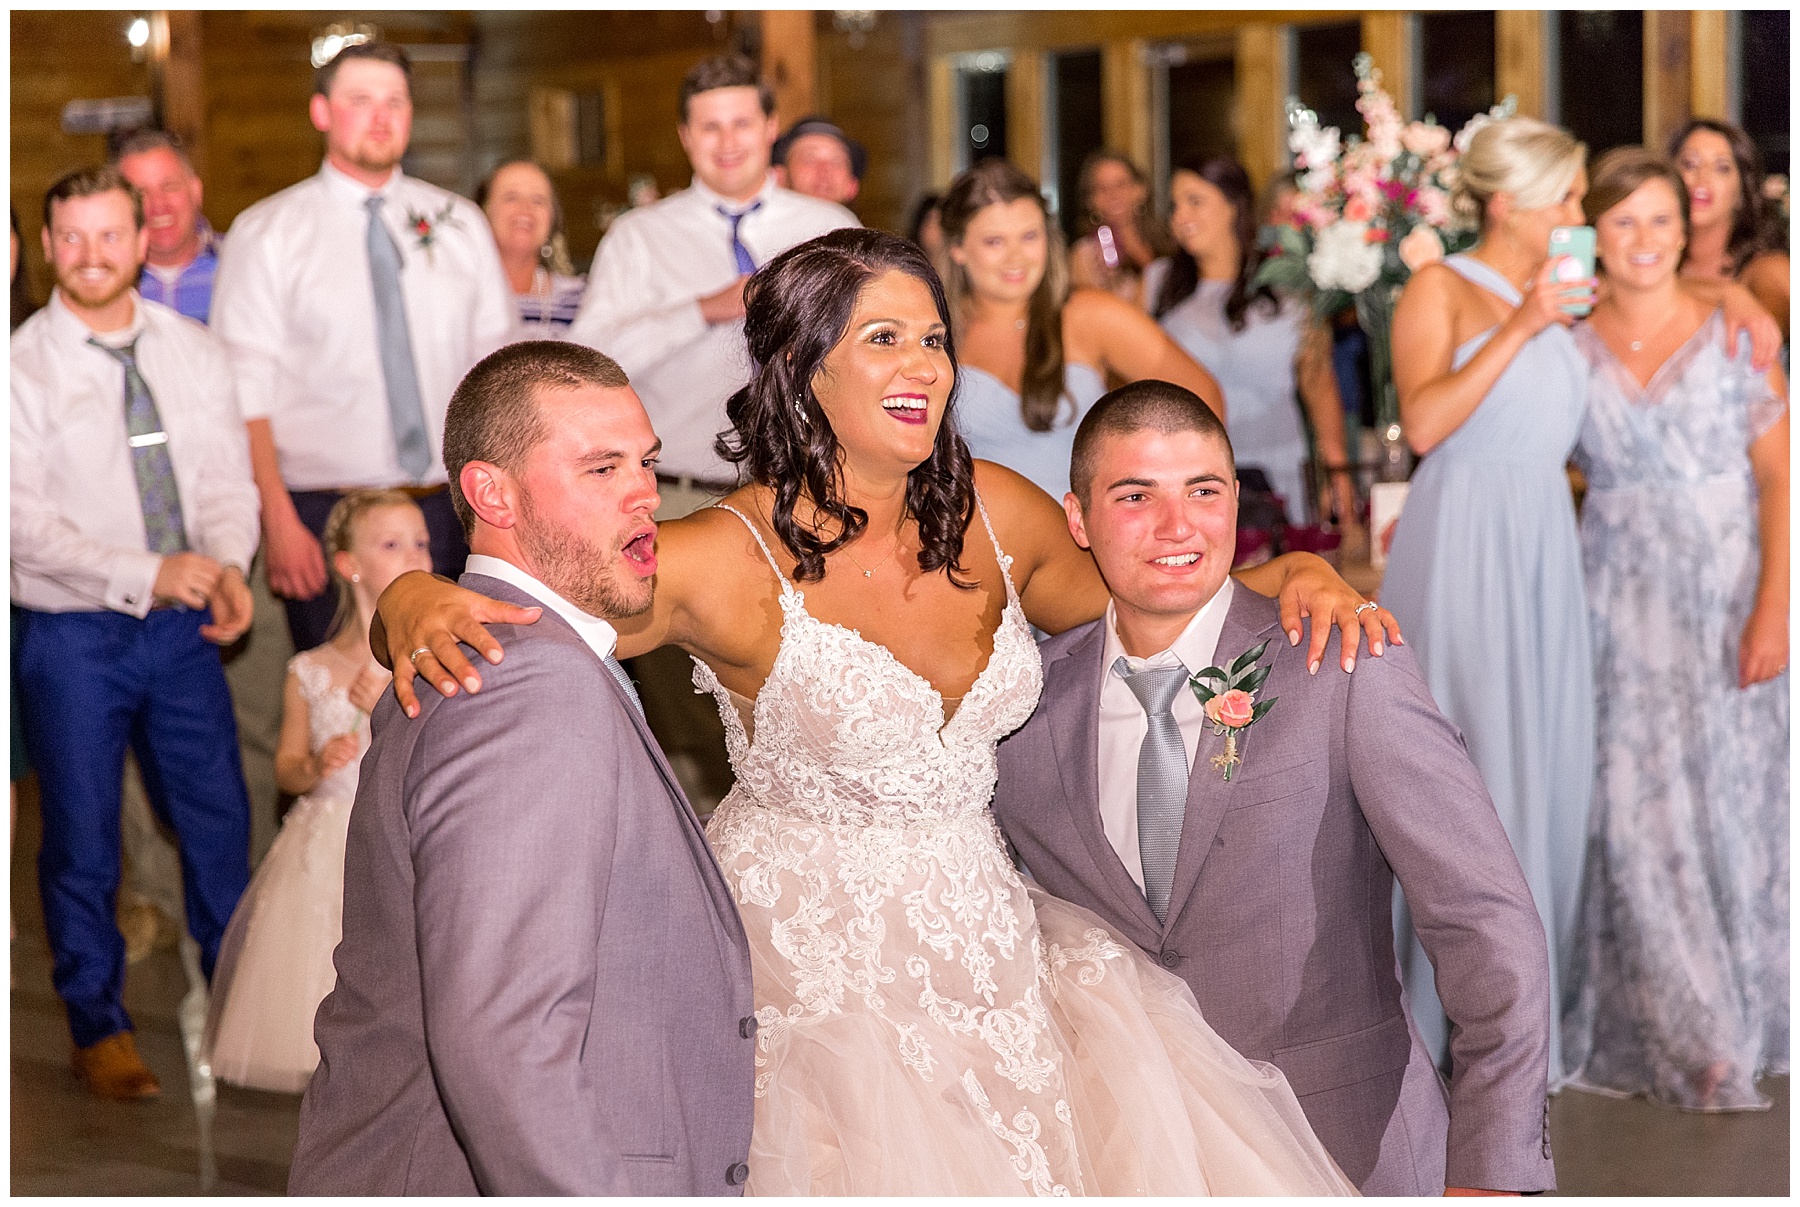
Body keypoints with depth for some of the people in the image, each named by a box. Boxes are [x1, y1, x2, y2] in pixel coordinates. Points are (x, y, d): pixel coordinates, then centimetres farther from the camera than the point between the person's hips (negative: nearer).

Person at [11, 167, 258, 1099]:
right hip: (72, 636, -3)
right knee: (81, 842, 5)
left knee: (219, 819, 9)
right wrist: (144, 575, -21)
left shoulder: (194, 352, 7)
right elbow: (23, 521, -13)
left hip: (183, 628, 3)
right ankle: (98, 1029, 21)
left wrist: (226, 565, -14)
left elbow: (227, 478, 7)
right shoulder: (24, 367, -7)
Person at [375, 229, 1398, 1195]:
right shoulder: (728, 563, -15)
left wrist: (1285, 575, 2)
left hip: (989, 938, 5)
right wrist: (419, 611, -39)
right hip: (815, 974, -5)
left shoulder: (995, 510, 1)